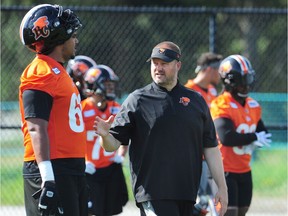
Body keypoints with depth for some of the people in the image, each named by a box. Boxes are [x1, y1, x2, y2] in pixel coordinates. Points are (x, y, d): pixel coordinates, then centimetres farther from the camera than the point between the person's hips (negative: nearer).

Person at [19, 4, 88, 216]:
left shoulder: (58, 71, 20)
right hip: (53, 172, -10)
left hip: (72, 170, 10)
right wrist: (47, 178, -26)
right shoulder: (42, 72, -11)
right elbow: (36, 127, -19)